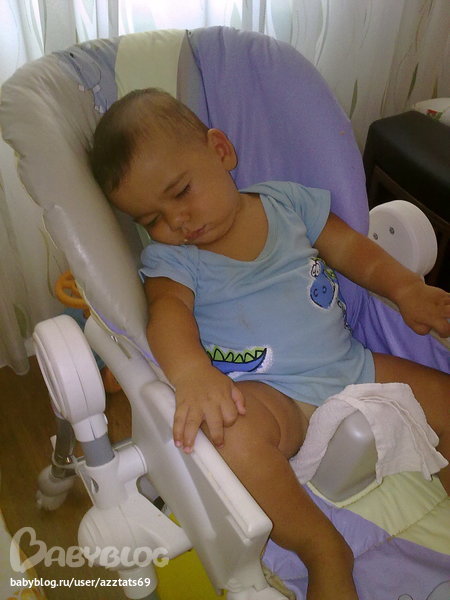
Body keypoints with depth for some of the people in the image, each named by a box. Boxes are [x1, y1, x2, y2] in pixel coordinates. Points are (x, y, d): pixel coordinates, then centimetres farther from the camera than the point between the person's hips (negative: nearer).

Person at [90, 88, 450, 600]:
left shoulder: (285, 199, 8)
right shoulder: (167, 257, -1)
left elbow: (348, 247, 11)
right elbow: (168, 311, -21)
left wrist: (407, 287, -4)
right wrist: (191, 372, -42)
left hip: (353, 366, 4)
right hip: (271, 397, -3)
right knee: (228, 434, -35)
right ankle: (324, 551, -14)